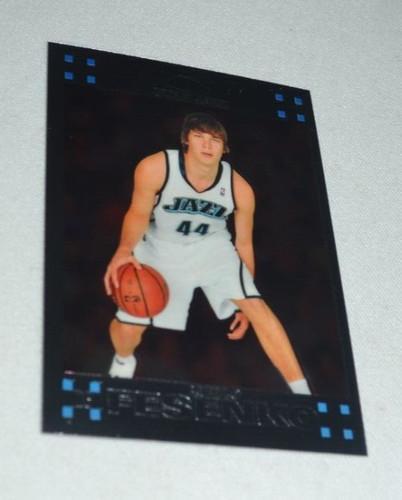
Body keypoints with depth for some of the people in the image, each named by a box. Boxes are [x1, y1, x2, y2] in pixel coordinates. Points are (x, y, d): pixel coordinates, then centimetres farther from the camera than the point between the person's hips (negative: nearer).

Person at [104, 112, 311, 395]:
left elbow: (244, 242, -6)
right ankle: (124, 362, 32)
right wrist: (125, 249, -32)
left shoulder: (239, 189, -21)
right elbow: (139, 214, -10)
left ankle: (302, 393, -14)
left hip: (213, 248, 1)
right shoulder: (155, 169, -28)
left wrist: (245, 304, 1)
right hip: (162, 250, 0)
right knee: (127, 327, -8)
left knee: (256, 306, -20)